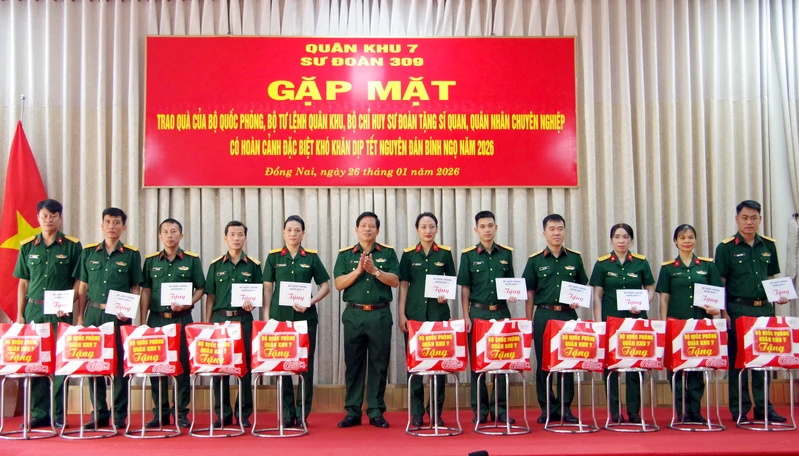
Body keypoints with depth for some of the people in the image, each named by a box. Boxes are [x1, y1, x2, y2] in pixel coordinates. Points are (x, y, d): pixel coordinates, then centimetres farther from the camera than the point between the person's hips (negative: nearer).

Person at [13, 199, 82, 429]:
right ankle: (39, 413, 11)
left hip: (60, 312, -2)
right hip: (34, 310, 3)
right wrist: (19, 314, 6)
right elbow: (23, 283, 11)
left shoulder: (72, 246, 2)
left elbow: (79, 280, 2)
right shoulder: (27, 246, 9)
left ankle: (58, 414, 5)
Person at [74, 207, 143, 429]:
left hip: (119, 316, -2)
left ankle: (120, 415, 9)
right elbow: (83, 288, 11)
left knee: (119, 365, 0)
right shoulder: (89, 252, 9)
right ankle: (99, 413, 14)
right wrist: (79, 316, 6)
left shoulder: (131, 254, 4)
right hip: (93, 313, 2)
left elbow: (135, 288, 5)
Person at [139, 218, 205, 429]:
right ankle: (160, 413, 12)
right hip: (156, 318, 2)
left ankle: (181, 413, 8)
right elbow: (145, 291, 9)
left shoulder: (192, 260, 4)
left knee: (183, 366, 0)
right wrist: (143, 321, 4)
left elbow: (200, 288, 5)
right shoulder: (151, 261, 9)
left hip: (182, 319, -2)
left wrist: (187, 304, -14)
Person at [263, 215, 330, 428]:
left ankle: (303, 413, 13)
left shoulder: (311, 257, 3)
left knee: (305, 366, 3)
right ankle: (287, 414, 13)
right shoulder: (273, 257, 5)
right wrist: (267, 316, -1)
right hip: (280, 317, 0)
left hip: (305, 317, 0)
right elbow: (267, 288, 7)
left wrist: (310, 302, -12)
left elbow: (325, 286, 4)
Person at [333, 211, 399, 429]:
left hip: (380, 315, 0)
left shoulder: (388, 253, 7)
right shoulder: (345, 254, 8)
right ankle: (352, 412, 10)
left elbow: (395, 281, -3)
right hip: (354, 314, 1)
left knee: (379, 364, 2)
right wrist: (358, 270, -14)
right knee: (353, 364, 4)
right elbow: (339, 284, -2)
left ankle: (376, 412, 9)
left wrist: (374, 270, -16)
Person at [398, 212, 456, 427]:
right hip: (414, 312, 0)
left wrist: (446, 294, -11)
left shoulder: (445, 253, 5)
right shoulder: (408, 254, 4)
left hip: (439, 312, 0)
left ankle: (436, 411, 13)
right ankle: (416, 411, 11)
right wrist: (401, 314, -3)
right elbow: (403, 285, 3)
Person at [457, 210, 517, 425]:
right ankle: (480, 410, 11)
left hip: (501, 312, 2)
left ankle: (500, 409, 12)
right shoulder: (468, 255, 1)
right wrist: (466, 316, -5)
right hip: (478, 312, -2)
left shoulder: (506, 253, 7)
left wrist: (512, 295, -5)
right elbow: (465, 288, 1)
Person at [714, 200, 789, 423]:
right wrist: (724, 313, -10)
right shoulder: (726, 247, -3)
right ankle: (739, 410, 10)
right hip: (738, 310, -4)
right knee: (738, 361, 2)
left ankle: (763, 407, 17)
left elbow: (772, 278, 18)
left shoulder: (768, 246, 10)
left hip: (765, 309, 4)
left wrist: (779, 295, -2)